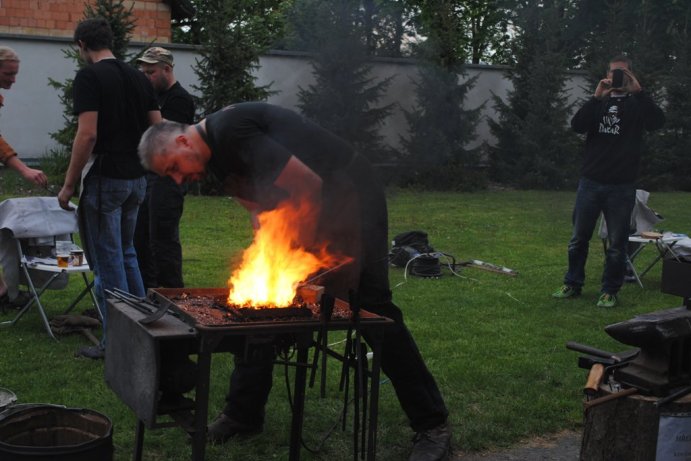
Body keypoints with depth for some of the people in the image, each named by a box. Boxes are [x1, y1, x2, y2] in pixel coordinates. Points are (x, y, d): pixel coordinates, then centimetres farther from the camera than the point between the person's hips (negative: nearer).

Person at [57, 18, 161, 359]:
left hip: (104, 179, -8)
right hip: (136, 179, 8)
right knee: (126, 254, 21)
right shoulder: (138, 78, 11)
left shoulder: (88, 77, -11)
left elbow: (87, 134, -19)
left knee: (108, 261, 0)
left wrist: (69, 185, -13)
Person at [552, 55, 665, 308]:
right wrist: (597, 97, -16)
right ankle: (572, 284, 21)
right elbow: (577, 126, -6)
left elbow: (657, 122, -15)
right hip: (590, 182, 2)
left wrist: (638, 91, -22)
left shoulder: (637, 103, 6)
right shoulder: (598, 102, 11)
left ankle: (610, 291, 12)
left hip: (622, 186, -2)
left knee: (617, 243, 2)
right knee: (579, 238, 9)